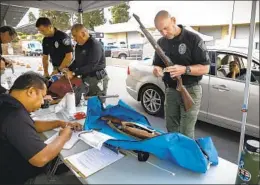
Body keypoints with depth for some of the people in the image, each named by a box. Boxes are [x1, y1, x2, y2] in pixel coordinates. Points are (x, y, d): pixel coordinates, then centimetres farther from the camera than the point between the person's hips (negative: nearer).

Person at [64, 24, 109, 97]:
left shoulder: (95, 45, -19)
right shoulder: (78, 45, 10)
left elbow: (91, 66, -26)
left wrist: (74, 73, -26)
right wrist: (69, 69, 0)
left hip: (97, 79, -8)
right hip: (85, 78, 8)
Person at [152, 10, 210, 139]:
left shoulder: (193, 39, -10)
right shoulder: (161, 42, 6)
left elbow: (205, 68, -10)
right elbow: (157, 65, 11)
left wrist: (184, 69, -28)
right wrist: (157, 70, -14)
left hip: (190, 91, -5)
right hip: (170, 91, 5)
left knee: (186, 133, -1)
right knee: (171, 129, 15)